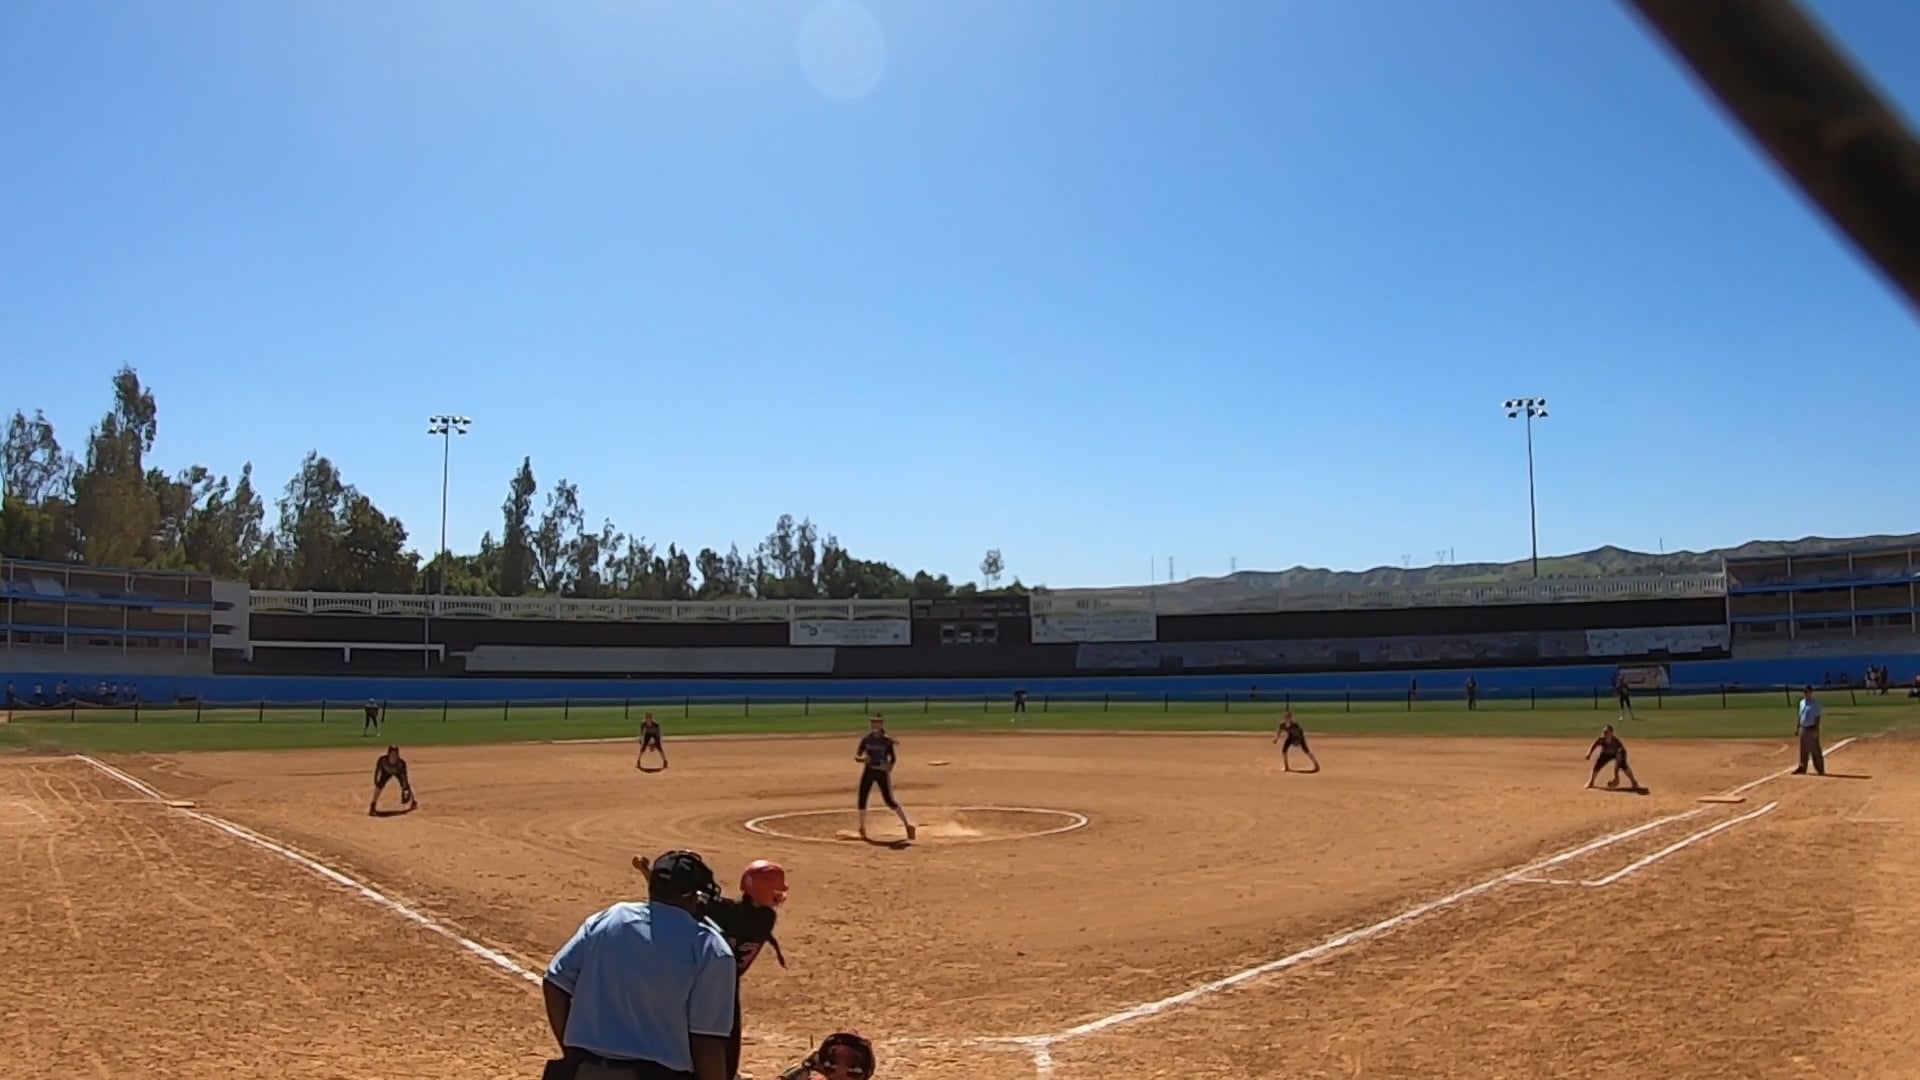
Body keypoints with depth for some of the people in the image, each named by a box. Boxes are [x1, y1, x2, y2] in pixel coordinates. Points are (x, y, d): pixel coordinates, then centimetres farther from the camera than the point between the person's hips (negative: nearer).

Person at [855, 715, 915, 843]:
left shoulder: (888, 740, -3)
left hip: (882, 772, -3)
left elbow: (893, 758, 4)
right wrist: (862, 758, -23)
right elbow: (857, 757, 0)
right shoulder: (866, 739, 1)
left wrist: (889, 768, -16)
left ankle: (907, 824, 3)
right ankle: (862, 830, 15)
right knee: (862, 798, 0)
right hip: (868, 771, 3)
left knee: (889, 800, -7)